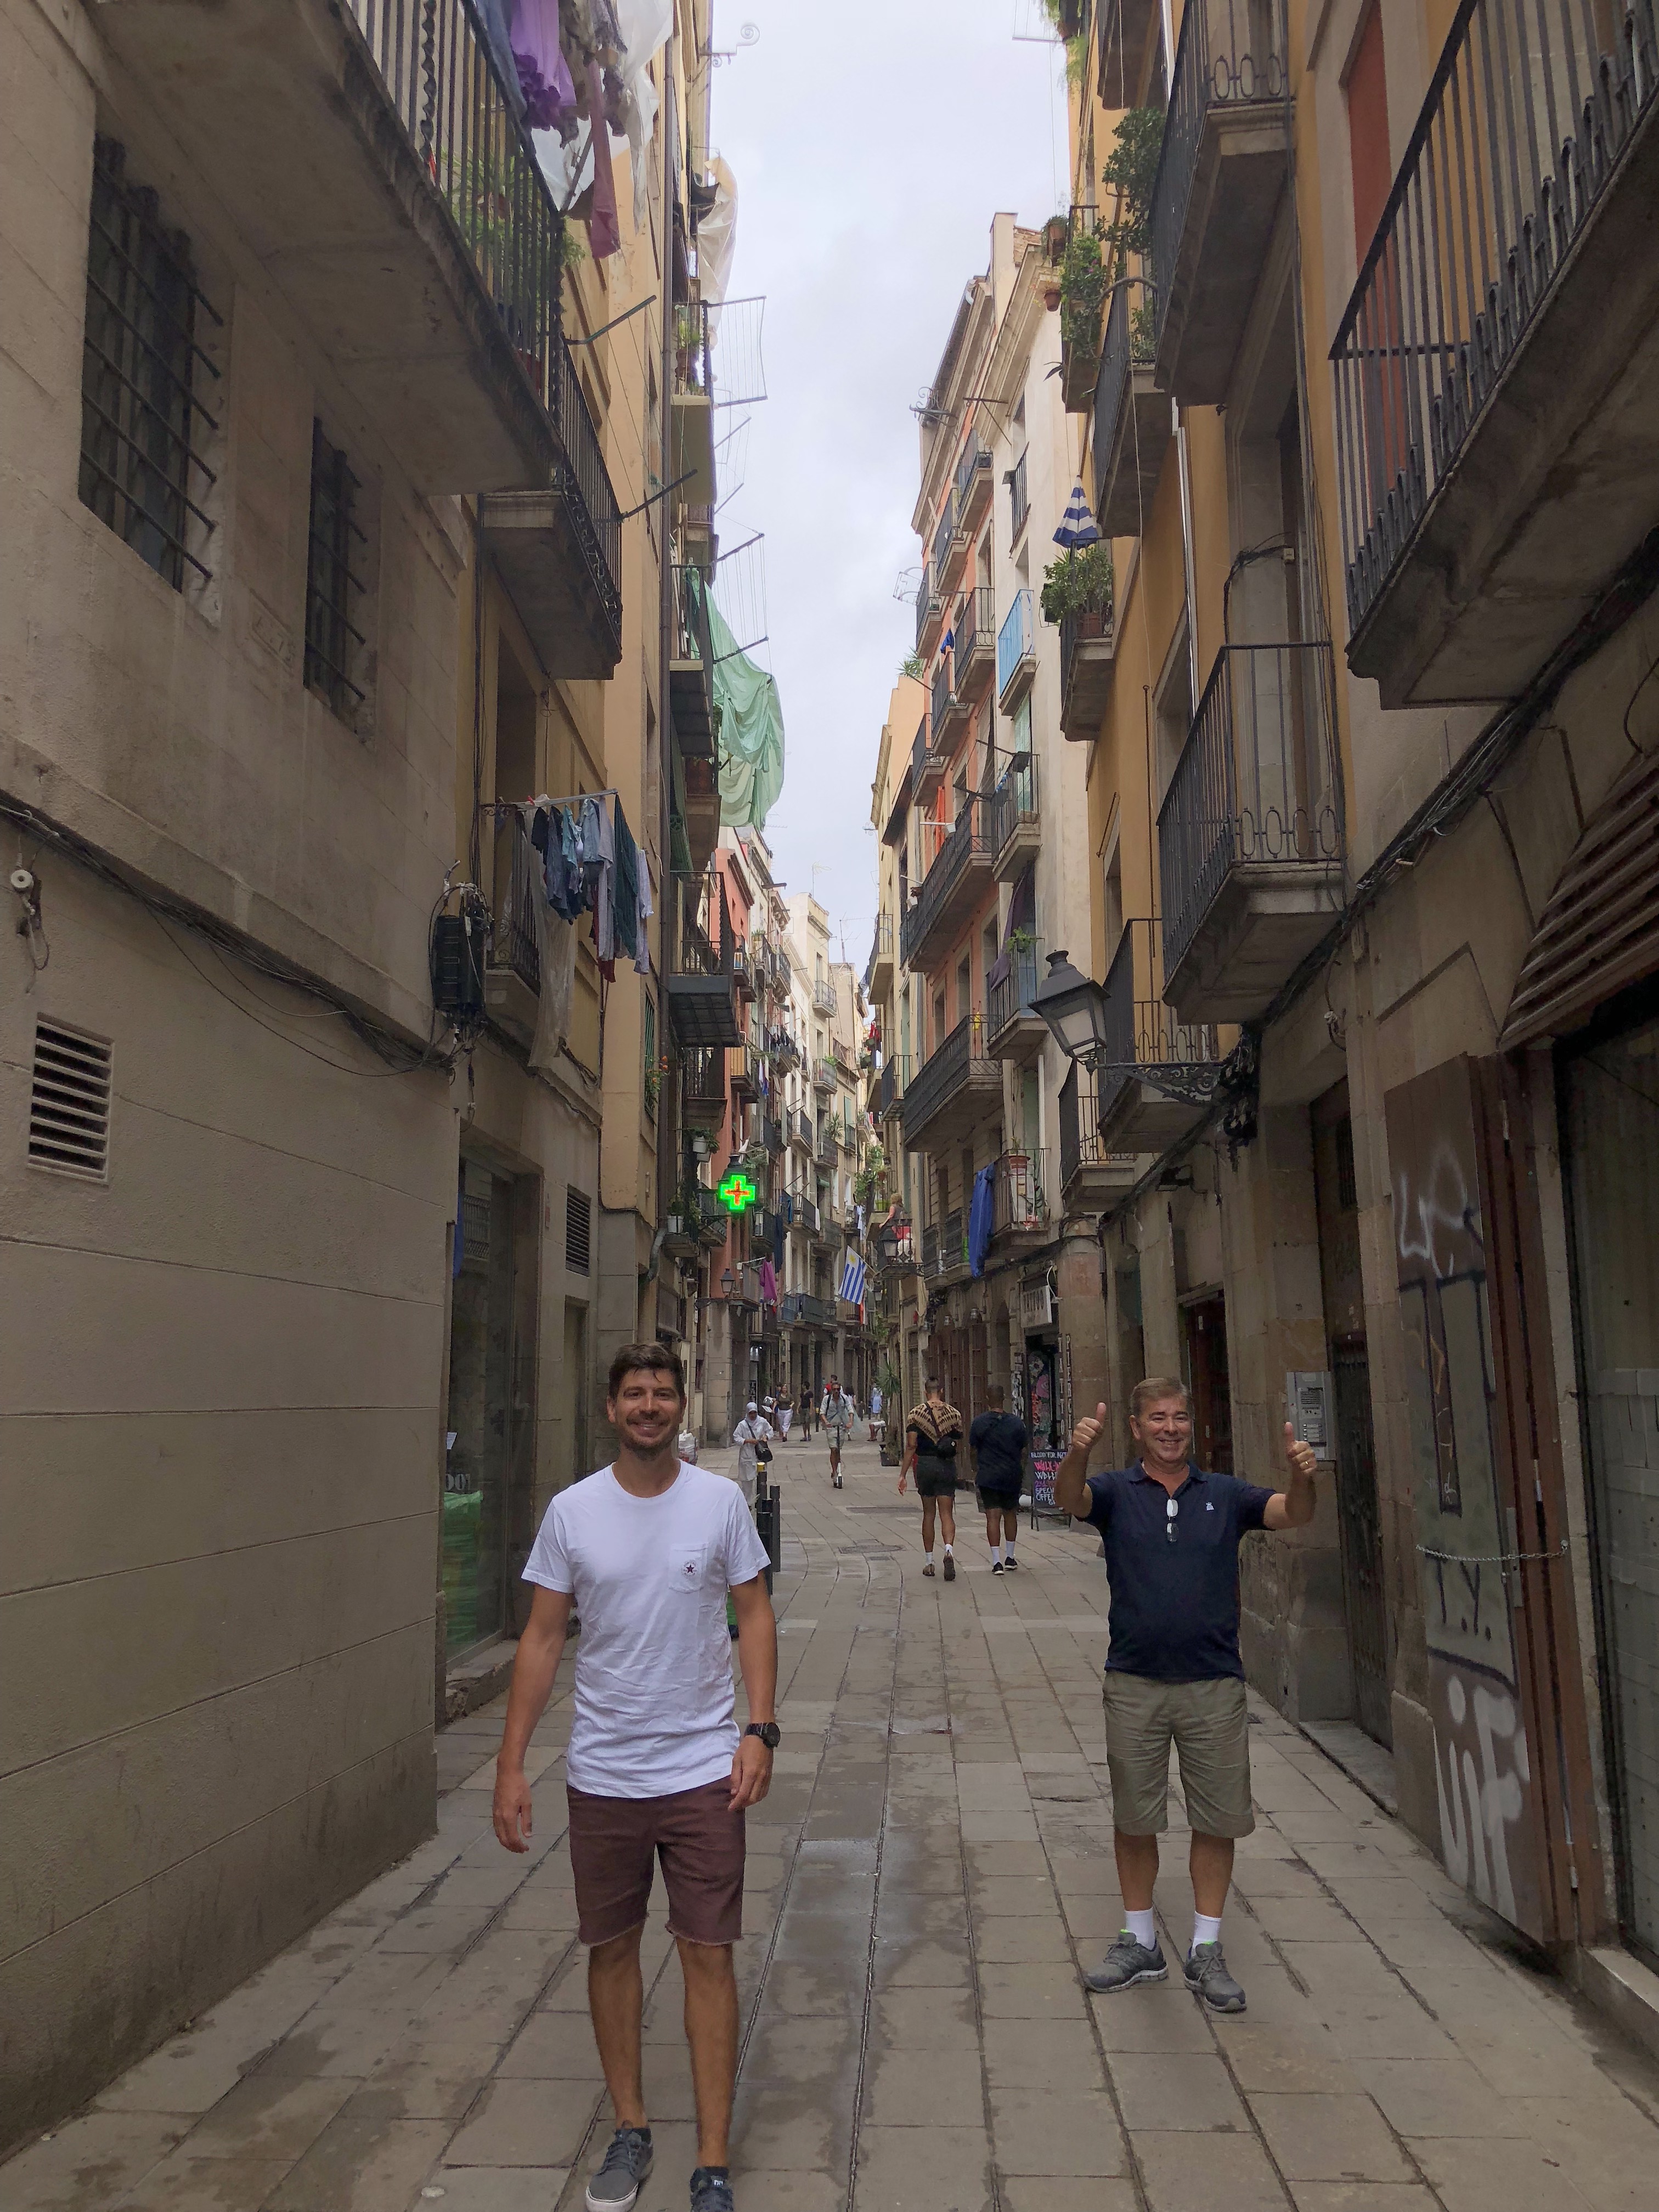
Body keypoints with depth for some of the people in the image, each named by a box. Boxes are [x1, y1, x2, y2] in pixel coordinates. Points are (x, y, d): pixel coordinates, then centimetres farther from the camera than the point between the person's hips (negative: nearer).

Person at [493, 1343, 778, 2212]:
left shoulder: (719, 1501, -6)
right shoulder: (572, 1511, -4)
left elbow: (755, 1615, 0)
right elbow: (542, 1637, 0)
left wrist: (759, 1729, -10)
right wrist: (510, 1763, -2)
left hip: (702, 1771, -1)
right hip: (601, 1774, 2)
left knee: (708, 1954, 2)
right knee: (611, 1948, 14)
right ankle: (630, 2131, 33)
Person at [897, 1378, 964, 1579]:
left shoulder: (916, 1413, -3)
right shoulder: (954, 1414, 1)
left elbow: (911, 1446, -8)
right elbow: (958, 1443, 6)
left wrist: (903, 1474, -6)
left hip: (925, 1464, 0)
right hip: (948, 1465, 0)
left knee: (928, 1513, 12)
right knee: (947, 1514, 0)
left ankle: (928, 1562, 16)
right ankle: (949, 1550, -27)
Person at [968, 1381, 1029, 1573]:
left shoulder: (979, 1422, -7)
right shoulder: (1017, 1423, -3)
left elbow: (972, 1451, 1)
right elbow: (1025, 1450, 4)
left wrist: (976, 1470, 17)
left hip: (987, 1476, -2)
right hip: (1012, 1477, 2)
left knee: (993, 1516, -3)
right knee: (1010, 1514, 18)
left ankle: (997, 1561, -11)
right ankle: (1010, 1558, 25)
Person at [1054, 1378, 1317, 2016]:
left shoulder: (1225, 1495, 3)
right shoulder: (1116, 1491, -1)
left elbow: (1293, 1515, -10)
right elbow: (1069, 1499, -22)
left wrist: (1301, 1477, -34)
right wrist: (1077, 1453, -45)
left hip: (1214, 1683, 1)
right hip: (1135, 1683, -1)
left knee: (1219, 1819, 7)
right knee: (1133, 1818, 10)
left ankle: (1206, 1951, 22)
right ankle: (1140, 1942, 27)